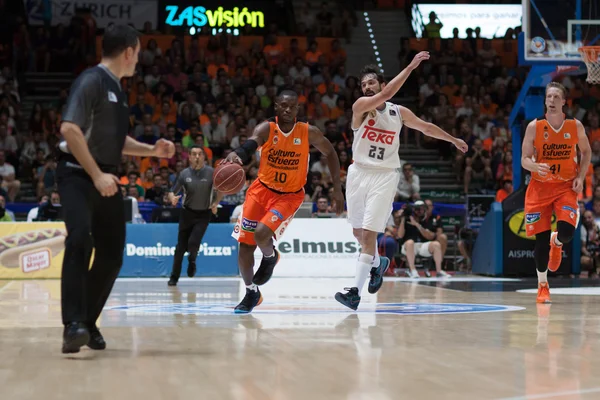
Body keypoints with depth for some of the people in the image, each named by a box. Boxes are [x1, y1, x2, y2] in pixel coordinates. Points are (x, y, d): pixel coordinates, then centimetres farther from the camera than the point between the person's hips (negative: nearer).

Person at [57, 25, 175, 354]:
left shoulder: (117, 89, 16)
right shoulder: (92, 80, -12)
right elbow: (69, 129, -22)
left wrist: (152, 150, 16)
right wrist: (97, 175, -25)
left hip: (106, 179, 9)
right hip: (78, 174, -9)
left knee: (112, 255, 6)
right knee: (80, 240, -27)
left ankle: (88, 323, 19)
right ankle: (73, 324, -31)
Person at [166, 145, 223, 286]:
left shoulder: (211, 172, -9)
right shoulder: (184, 174, -6)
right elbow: (172, 192, 0)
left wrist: (216, 203, -9)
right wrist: (172, 198, -23)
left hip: (203, 214, -2)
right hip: (187, 213, 2)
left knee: (193, 242, -19)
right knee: (181, 247, 3)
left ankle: (192, 260, 17)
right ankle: (174, 277, 19)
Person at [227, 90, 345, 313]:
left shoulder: (309, 133, -11)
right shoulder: (266, 129, -13)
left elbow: (330, 154, 5)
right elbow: (249, 147, -33)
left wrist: (337, 190, 1)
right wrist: (236, 155, -57)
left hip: (290, 195, -2)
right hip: (262, 189, 2)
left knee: (262, 234, -26)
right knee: (245, 244, -1)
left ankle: (270, 257, 11)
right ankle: (251, 293, 23)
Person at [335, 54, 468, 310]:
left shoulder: (399, 113, 4)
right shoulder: (360, 106, -6)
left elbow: (426, 127, 22)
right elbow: (386, 94, -23)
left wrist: (453, 140, 31)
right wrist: (411, 66, -27)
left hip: (385, 176, -1)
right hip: (359, 172, 1)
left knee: (369, 233, -12)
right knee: (358, 231, 13)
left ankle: (355, 292, -15)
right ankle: (378, 264, 44)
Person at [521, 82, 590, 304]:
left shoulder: (575, 126, -4)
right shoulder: (534, 127, -8)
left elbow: (586, 152, 11)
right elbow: (524, 159, -6)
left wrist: (580, 177, -2)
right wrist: (535, 166, -29)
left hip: (566, 187, 0)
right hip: (540, 187, 0)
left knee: (567, 230, -21)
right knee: (541, 239, -1)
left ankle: (557, 243, 20)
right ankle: (542, 286, 17)